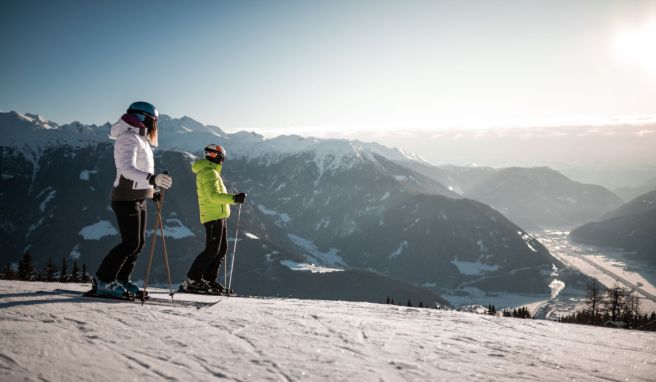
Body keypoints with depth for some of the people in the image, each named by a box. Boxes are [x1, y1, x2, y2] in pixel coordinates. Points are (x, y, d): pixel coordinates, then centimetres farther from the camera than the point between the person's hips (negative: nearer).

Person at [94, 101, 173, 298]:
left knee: (139, 242, 10)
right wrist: (152, 179, -43)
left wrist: (151, 191, 26)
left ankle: (121, 280, 19)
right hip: (126, 199, -10)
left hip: (138, 199, 10)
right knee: (130, 243, -11)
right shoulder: (129, 138, -14)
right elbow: (127, 168, -30)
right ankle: (103, 281, -2)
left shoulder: (139, 139, 18)